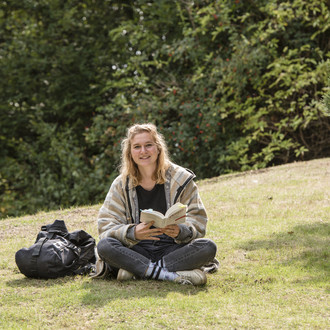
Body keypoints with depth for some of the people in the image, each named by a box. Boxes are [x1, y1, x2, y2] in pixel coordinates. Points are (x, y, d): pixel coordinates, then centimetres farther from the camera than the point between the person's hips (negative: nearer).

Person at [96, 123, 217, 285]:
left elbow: (197, 222, -2)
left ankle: (137, 270, -27)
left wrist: (181, 231, -26)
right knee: (104, 246, -29)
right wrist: (133, 233, -25)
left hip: (172, 249, 0)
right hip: (137, 251, 0)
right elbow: (106, 226, -4)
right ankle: (173, 274, -32)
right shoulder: (121, 184, 5)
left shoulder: (181, 179, 3)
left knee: (208, 247, -28)